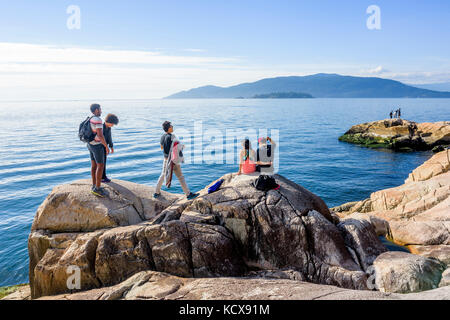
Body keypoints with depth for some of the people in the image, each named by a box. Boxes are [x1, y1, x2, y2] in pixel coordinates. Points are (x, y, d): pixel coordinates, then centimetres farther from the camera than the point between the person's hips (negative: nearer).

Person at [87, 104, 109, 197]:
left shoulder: (90, 119, 8)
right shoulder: (98, 120, -24)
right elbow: (100, 135, -28)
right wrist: (106, 147, -20)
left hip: (91, 144, 10)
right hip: (97, 146, -10)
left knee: (94, 165, 15)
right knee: (101, 166, -4)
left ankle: (94, 185, 22)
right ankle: (97, 188, -1)